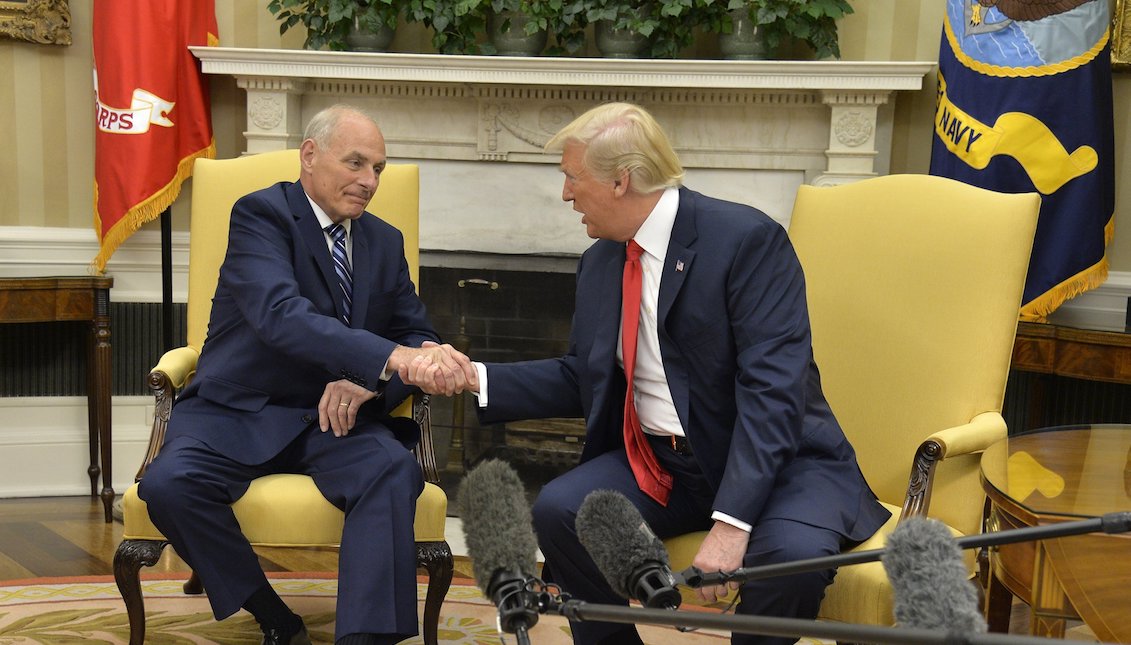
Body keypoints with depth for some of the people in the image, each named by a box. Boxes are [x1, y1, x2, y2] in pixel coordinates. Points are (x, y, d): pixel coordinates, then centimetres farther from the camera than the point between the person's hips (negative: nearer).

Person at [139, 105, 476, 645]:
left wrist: (368, 384, -14)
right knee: (167, 484, -30)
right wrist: (395, 357, -41)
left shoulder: (385, 242, 11)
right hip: (239, 411, -3)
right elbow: (281, 314, -28)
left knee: (395, 472, -29)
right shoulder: (260, 214, -8)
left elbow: (416, 335, 11)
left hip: (331, 417, 3)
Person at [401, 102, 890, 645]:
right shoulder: (600, 261, 8)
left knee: (791, 554, -32)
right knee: (558, 510, -18)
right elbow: (580, 378, 14)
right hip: (658, 462, 6)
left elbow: (773, 388, -23)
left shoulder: (747, 239, -16)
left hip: (773, 458, -5)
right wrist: (476, 378, 2)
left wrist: (731, 521, -29)